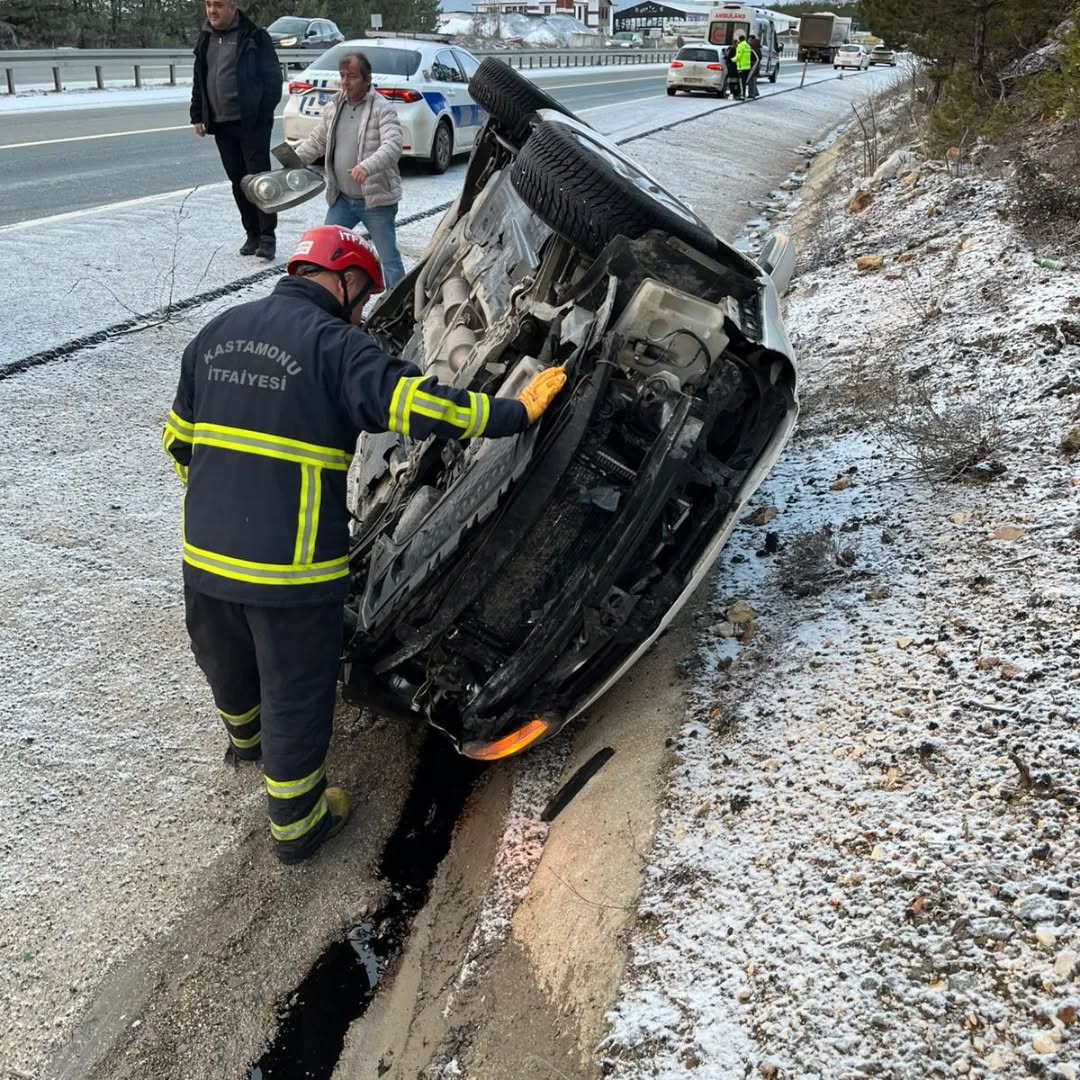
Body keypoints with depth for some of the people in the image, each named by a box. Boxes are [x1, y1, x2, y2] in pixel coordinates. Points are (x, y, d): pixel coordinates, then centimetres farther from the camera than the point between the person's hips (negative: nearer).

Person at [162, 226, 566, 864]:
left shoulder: (217, 332, 9)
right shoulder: (334, 345, -12)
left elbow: (179, 440, 15)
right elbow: (415, 404, -24)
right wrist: (517, 412, -13)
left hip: (205, 553, 7)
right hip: (292, 566, -6)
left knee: (227, 661, 30)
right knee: (296, 690, 12)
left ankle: (246, 736, 61)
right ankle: (296, 823, 30)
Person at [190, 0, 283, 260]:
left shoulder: (254, 36, -4)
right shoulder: (205, 39, 13)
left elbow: (272, 78, -6)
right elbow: (199, 80, 20)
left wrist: (263, 114, -12)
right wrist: (198, 115, 13)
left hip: (251, 123, -6)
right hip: (220, 124, 6)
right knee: (238, 181, 9)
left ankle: (267, 237, -3)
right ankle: (252, 234, 17)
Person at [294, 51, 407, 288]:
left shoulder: (382, 109, -11)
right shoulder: (332, 108, 9)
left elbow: (392, 146, -26)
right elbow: (315, 143, 17)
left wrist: (367, 167, -42)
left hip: (376, 199, -6)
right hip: (342, 199, 6)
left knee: (389, 258, 0)